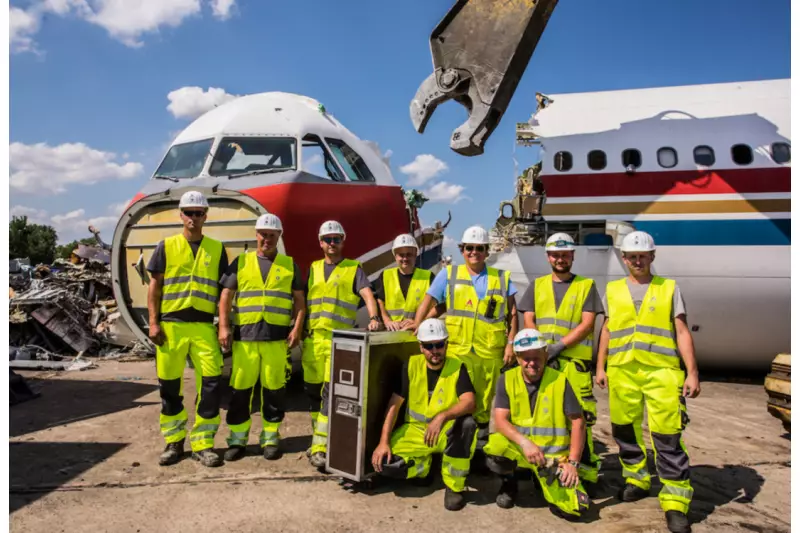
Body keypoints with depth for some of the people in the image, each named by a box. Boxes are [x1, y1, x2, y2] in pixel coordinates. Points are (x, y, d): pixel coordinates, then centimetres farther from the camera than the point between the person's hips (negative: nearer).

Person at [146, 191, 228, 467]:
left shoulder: (216, 248, 9)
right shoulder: (166, 246, 7)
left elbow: (224, 289, 9)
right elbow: (154, 286, 5)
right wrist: (153, 323, -3)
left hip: (204, 326, 0)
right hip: (171, 325, 0)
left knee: (211, 383, -5)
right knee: (169, 385, 7)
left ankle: (202, 444, 8)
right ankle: (173, 442, 24)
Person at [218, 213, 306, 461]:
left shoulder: (290, 265, 10)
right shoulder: (241, 262, 10)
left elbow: (299, 300, 8)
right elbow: (226, 297, 7)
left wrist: (297, 328, -4)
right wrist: (224, 326, -4)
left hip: (277, 336, 0)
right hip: (244, 335, 0)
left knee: (274, 388, 5)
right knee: (240, 388, 4)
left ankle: (271, 438, 17)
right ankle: (237, 439, 17)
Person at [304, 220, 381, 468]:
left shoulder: (354, 268, 3)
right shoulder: (313, 268, 16)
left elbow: (368, 295, -10)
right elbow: (304, 301, 18)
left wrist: (374, 318, -28)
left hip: (339, 340, -4)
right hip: (313, 339, 5)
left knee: (331, 391, -11)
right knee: (314, 391, 11)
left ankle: (320, 447, -6)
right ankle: (319, 436, 28)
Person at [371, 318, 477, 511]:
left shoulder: (457, 367, -9)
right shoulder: (411, 365, -4)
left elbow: (469, 403, -24)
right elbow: (394, 404, -6)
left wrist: (442, 417, -42)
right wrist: (384, 442, -14)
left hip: (447, 432, -1)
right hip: (415, 431, 2)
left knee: (467, 424, -34)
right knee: (384, 462, -21)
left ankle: (454, 486, -12)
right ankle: (425, 464, 11)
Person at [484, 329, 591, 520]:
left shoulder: (560, 381, -5)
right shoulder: (507, 380, -2)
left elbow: (578, 423, -2)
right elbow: (500, 421, -10)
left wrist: (572, 462, -9)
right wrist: (524, 442, -27)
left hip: (554, 454, 0)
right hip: (518, 448, 1)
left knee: (575, 508, -19)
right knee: (494, 448, -33)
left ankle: (542, 479, 15)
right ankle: (509, 484, 4)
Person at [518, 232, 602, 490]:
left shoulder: (586, 285, 8)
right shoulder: (537, 285, 15)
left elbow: (587, 324, -2)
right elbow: (528, 321, 7)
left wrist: (559, 346, -13)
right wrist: (543, 350, -8)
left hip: (574, 361, -3)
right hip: (539, 360, 3)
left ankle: (587, 475, 2)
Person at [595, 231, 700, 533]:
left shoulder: (669, 288, 7)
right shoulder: (612, 290, 11)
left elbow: (682, 332, 2)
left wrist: (692, 372, -4)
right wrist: (600, 367, 9)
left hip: (661, 372, -2)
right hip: (622, 372, 3)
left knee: (668, 437, -5)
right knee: (625, 430, 12)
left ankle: (675, 502, 5)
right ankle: (636, 480, 32)